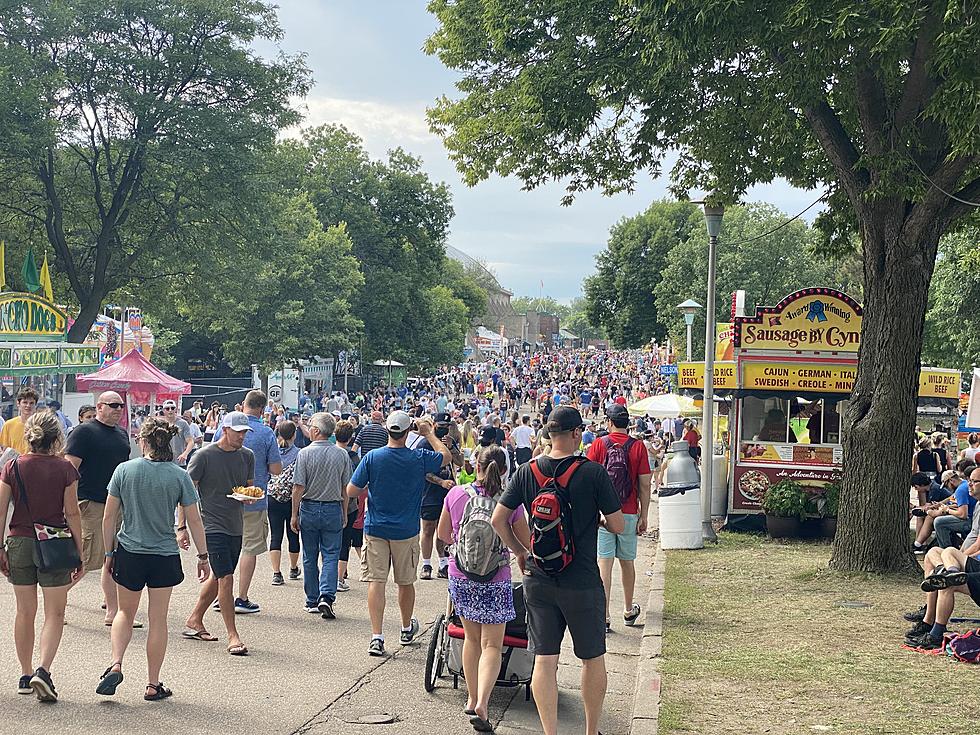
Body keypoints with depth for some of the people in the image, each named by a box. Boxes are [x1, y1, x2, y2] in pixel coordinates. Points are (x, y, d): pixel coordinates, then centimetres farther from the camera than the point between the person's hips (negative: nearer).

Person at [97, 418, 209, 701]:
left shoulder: (124, 470, -7)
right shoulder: (179, 476, -8)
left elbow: (109, 517, -3)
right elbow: (194, 520, -4)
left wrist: (109, 552, 9)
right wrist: (203, 556, 6)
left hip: (129, 553, 1)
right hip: (165, 556, -1)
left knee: (125, 613, 20)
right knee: (158, 620, 9)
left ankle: (115, 664, 0)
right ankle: (153, 685, 14)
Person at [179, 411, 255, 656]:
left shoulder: (247, 456, 9)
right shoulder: (204, 456, -8)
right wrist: (181, 527, -11)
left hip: (236, 527, 6)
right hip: (212, 526, -6)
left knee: (217, 577, 15)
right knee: (226, 578, -11)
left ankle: (194, 621, 31)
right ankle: (233, 636, -6)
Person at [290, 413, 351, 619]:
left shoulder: (305, 453, -9)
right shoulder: (342, 454, -1)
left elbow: (298, 488, -9)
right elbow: (345, 489, 4)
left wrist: (294, 515, -1)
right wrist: (344, 514, 14)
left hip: (309, 508, -1)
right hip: (333, 509, 1)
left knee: (310, 558, 10)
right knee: (331, 556, 3)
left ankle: (312, 601, 16)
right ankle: (327, 596, -13)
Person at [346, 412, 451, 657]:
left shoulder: (372, 457, -10)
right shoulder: (419, 458, -8)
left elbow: (351, 491, -8)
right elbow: (446, 456, 12)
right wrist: (429, 433, 20)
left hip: (375, 529, -1)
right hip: (406, 531, 1)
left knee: (376, 581, -2)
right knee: (406, 582, 16)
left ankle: (377, 636, -11)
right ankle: (407, 629, 35)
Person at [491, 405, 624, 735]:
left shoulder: (527, 472, -1)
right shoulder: (593, 472, -12)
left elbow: (498, 519, 1)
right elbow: (618, 526, -9)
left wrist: (520, 552, 14)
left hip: (538, 581, 3)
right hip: (582, 582, -3)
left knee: (544, 660, 7)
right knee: (593, 659, 13)